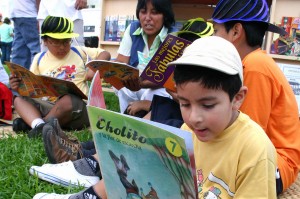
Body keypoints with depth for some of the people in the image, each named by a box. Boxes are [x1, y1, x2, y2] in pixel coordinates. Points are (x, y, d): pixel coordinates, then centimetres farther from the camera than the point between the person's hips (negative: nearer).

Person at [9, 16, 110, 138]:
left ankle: (30, 122, -22)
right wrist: (20, 86, -10)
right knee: (19, 100, -18)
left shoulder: (79, 52, 10)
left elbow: (105, 54, 14)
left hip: (78, 104, -3)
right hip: (48, 106, 3)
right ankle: (39, 126, -45)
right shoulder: (39, 59, 13)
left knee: (69, 101, -38)